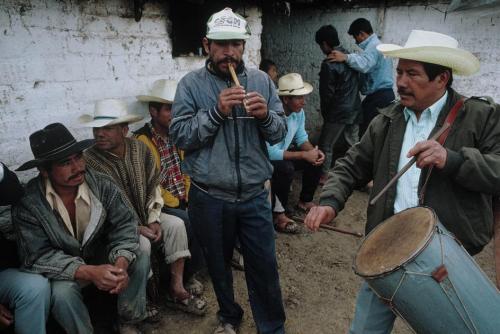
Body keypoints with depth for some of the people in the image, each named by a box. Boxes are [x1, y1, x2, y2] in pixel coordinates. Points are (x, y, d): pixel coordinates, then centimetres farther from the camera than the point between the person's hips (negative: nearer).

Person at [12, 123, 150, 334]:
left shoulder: (102, 185, -16)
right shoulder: (28, 204, -23)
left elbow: (125, 224, -17)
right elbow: (38, 257, -24)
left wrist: (121, 264, -36)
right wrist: (89, 273, -38)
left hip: (100, 257, 3)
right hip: (61, 269, -2)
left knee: (140, 262, -18)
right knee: (62, 292, -33)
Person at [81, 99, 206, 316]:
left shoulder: (140, 149, -6)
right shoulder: (89, 160, -20)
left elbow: (153, 186, 2)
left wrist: (154, 220, -10)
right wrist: (135, 229, -22)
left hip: (143, 216, 5)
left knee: (175, 224, -14)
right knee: (141, 243, -29)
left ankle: (176, 290, -6)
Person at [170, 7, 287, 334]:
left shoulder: (262, 81, 2)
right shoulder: (191, 84, -4)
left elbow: (280, 132, 1)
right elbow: (180, 136, -12)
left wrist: (265, 116, -20)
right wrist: (216, 111, -22)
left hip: (254, 195, 1)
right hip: (209, 197, 0)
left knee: (265, 266, 10)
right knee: (218, 265, 19)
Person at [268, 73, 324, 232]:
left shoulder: (299, 112, -6)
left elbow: (301, 138, 6)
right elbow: (271, 153, -35)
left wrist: (313, 151, -16)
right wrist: (304, 155, -29)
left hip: (282, 153, 8)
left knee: (316, 159, -3)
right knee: (286, 169, -35)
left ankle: (305, 201, 15)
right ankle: (277, 215, -17)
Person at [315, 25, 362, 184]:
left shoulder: (329, 64, -18)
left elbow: (327, 93, -14)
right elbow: (355, 84, 12)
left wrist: (325, 112, 2)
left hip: (338, 112, -8)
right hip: (355, 109, 8)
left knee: (326, 145, 6)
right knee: (353, 143, 16)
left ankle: (325, 176, 16)